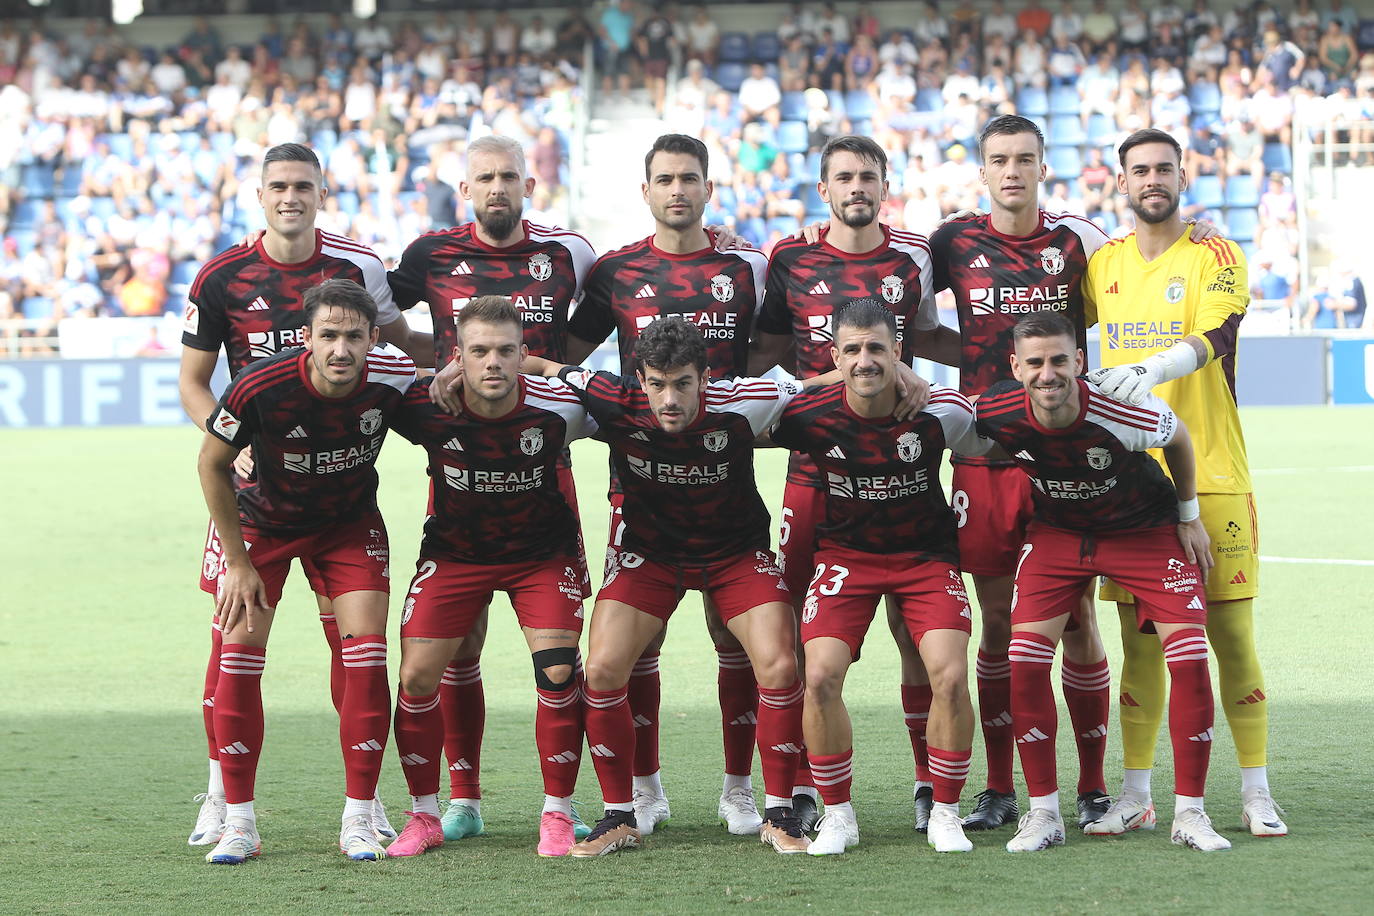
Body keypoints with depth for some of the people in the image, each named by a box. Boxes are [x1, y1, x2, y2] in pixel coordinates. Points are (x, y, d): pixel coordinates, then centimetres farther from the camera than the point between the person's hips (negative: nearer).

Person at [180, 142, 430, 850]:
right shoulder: (222, 278, -2)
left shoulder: (356, 266, 1)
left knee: (351, 632, 0)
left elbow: (401, 341, 19)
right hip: (252, 473, -1)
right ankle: (223, 796, 9)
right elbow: (192, 381, 4)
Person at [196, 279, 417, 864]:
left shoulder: (392, 380, -25)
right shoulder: (260, 387, -32)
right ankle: (239, 823, 1)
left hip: (350, 524, 1)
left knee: (366, 653, -11)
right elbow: (212, 464, -14)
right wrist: (239, 562, -11)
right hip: (264, 522, -1)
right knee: (238, 655, -9)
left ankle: (358, 820, -1)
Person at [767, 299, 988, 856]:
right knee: (821, 677, -18)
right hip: (844, 553, 0)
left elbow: (997, 447, 3)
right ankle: (838, 815, 1)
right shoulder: (808, 415, -17)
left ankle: (946, 814, 1)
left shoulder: (939, 410, -17)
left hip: (926, 553, 0)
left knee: (950, 675, -19)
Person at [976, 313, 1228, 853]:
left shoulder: (1122, 413, -32)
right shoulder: (996, 415, -26)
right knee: (1025, 659, -15)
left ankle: (1189, 813, -4)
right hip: (1057, 530, 2)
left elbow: (1178, 435, -9)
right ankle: (1043, 812, -3)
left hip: (1146, 529, -2)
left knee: (1189, 657, -15)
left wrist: (1189, 517, 0)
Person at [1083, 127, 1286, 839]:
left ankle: (1256, 793, 5)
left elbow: (1213, 337, -20)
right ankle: (1135, 794, 10)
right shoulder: (1103, 265, 12)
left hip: (1212, 476, -3)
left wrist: (1150, 368, -37)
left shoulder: (1216, 258, -1)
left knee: (1232, 637, -2)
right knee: (1139, 641, 4)